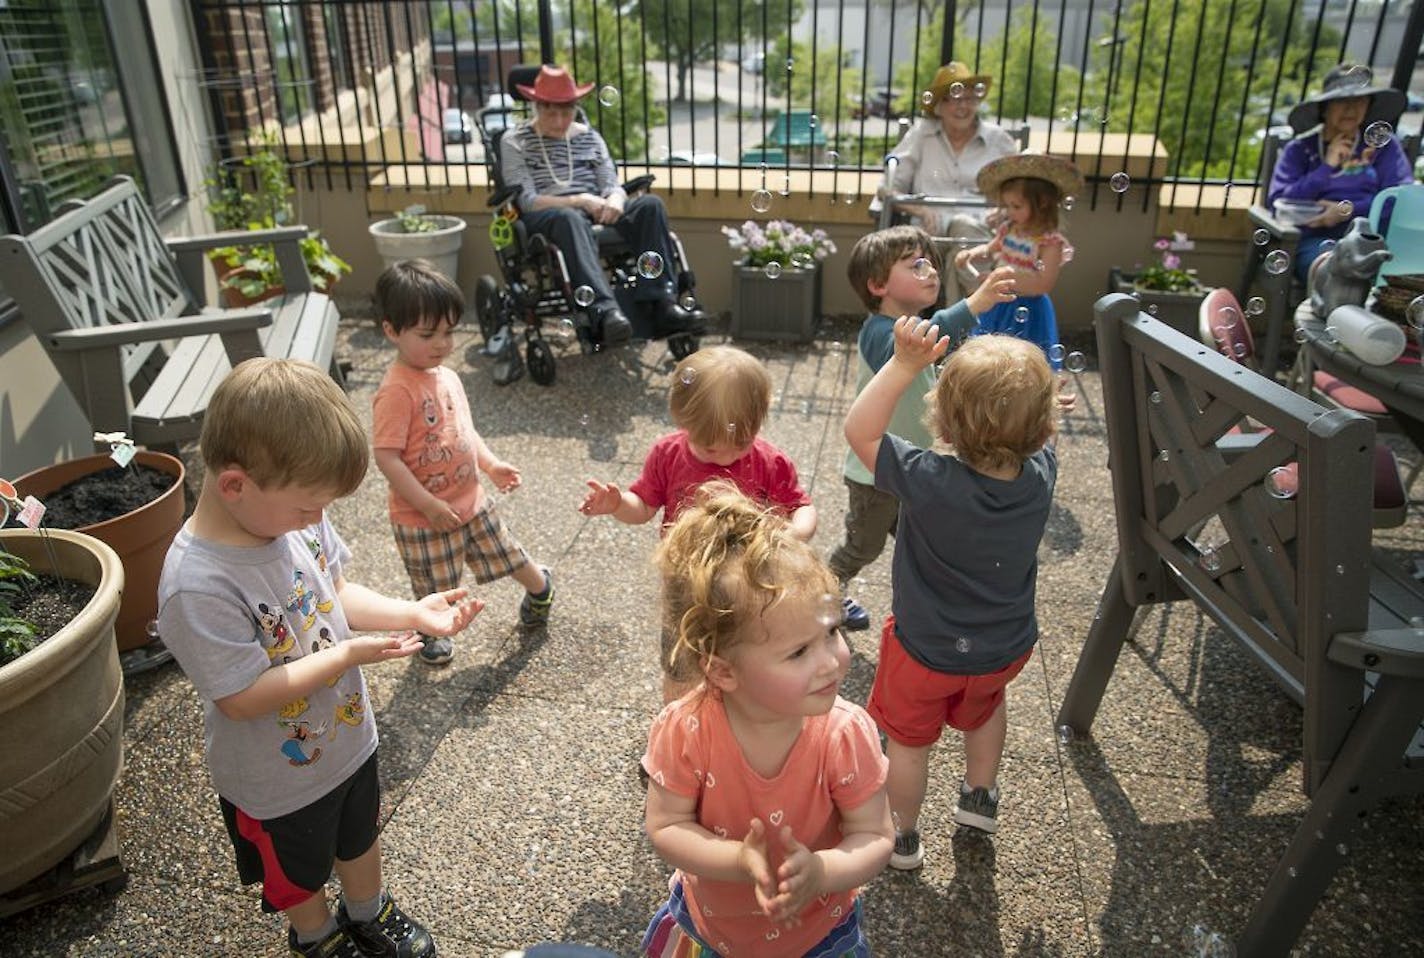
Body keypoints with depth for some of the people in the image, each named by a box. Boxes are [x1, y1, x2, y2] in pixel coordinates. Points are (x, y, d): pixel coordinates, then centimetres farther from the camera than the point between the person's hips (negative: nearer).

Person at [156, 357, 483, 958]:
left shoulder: (293, 511, -18)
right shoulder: (198, 587, -37)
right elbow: (242, 699, -30)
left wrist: (413, 614, -14)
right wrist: (347, 655, -30)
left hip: (349, 737, 5)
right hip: (279, 780, -5)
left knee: (360, 837, 31)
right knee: (297, 873, 27)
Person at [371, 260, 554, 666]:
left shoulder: (447, 377, 1)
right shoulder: (396, 391, -26)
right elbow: (386, 457, -27)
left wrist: (492, 464, 5)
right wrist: (428, 505, -25)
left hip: (471, 500, 6)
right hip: (422, 516, -6)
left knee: (504, 553, 21)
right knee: (434, 587, 15)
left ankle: (540, 586, 49)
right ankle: (429, 633, 44)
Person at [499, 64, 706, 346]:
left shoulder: (589, 137, 20)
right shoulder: (514, 142, 7)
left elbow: (614, 186, 12)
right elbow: (527, 201, -4)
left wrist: (614, 201, -15)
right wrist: (579, 201, -18)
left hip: (594, 209, 4)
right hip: (545, 215, -4)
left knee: (651, 204, -24)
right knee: (571, 218, -41)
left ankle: (660, 306, -38)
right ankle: (604, 311, -59)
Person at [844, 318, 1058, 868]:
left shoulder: (929, 483, -37)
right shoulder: (1040, 475, -23)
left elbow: (859, 430, -27)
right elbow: (1035, 437, 2)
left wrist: (905, 364, -33)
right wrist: (1019, 371, -7)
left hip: (924, 652, -4)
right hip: (1006, 648, 4)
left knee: (908, 738, 22)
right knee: (985, 703, 37)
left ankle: (903, 837, 43)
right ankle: (980, 796, 56)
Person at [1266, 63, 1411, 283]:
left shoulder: (1383, 144, 21)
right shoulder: (1299, 149, 17)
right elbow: (1277, 203, 1)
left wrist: (1348, 209, -7)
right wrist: (1327, 167, 1)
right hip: (1316, 238, -1)